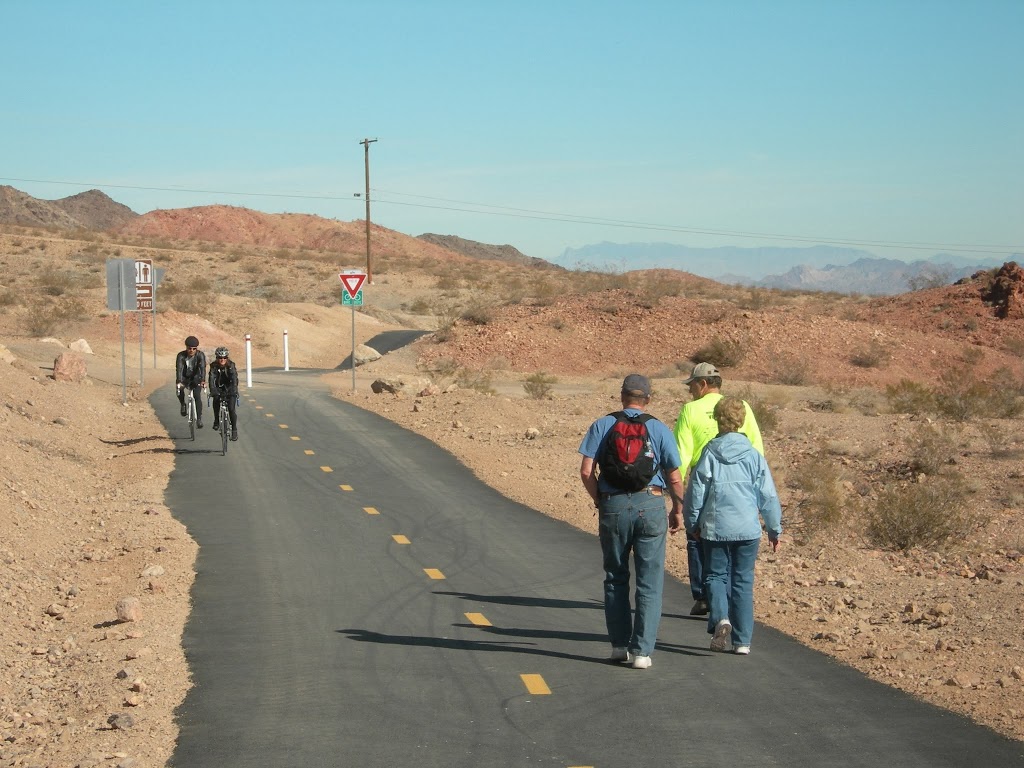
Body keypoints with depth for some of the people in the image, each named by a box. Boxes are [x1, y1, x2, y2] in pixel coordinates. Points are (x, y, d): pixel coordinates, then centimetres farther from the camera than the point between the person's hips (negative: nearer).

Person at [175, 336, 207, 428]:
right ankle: (183, 405, 2)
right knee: (179, 389, -27)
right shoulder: (181, 356, -20)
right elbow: (179, 369, -31)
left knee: (197, 395, -20)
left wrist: (203, 381, -48)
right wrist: (179, 382, -47)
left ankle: (199, 418, -15)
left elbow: (202, 368, -31)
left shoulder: (200, 355, -19)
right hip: (184, 378, 1)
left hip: (196, 378, -1)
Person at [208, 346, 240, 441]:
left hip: (230, 388, -2)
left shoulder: (231, 365, -21)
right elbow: (212, 379, -29)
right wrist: (213, 391, -45)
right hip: (219, 388, 2)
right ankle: (216, 421, 2)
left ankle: (234, 430, -6)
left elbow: (234, 379, -31)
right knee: (216, 400, -22)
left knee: (231, 408, -15)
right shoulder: (214, 366, -17)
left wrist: (234, 391, -46)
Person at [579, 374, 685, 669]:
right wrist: (678, 511, 18)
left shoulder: (602, 426, 6)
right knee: (649, 582, 3)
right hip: (650, 504, -1)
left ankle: (619, 644, 17)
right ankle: (641, 650, -2)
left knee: (616, 578, 15)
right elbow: (675, 479, 4)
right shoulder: (659, 429, 5)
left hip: (613, 506, 1)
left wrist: (600, 501, 12)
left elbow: (586, 472, -2)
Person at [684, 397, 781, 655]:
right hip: (748, 529, 1)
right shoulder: (754, 455, -1)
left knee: (716, 575, 11)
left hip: (715, 528, -1)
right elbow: (768, 495, 3)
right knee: (743, 581, 8)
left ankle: (720, 618, -15)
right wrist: (775, 528, 14)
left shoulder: (709, 454, -4)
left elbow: (695, 491, 1)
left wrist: (693, 524, 15)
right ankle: (742, 640, 8)